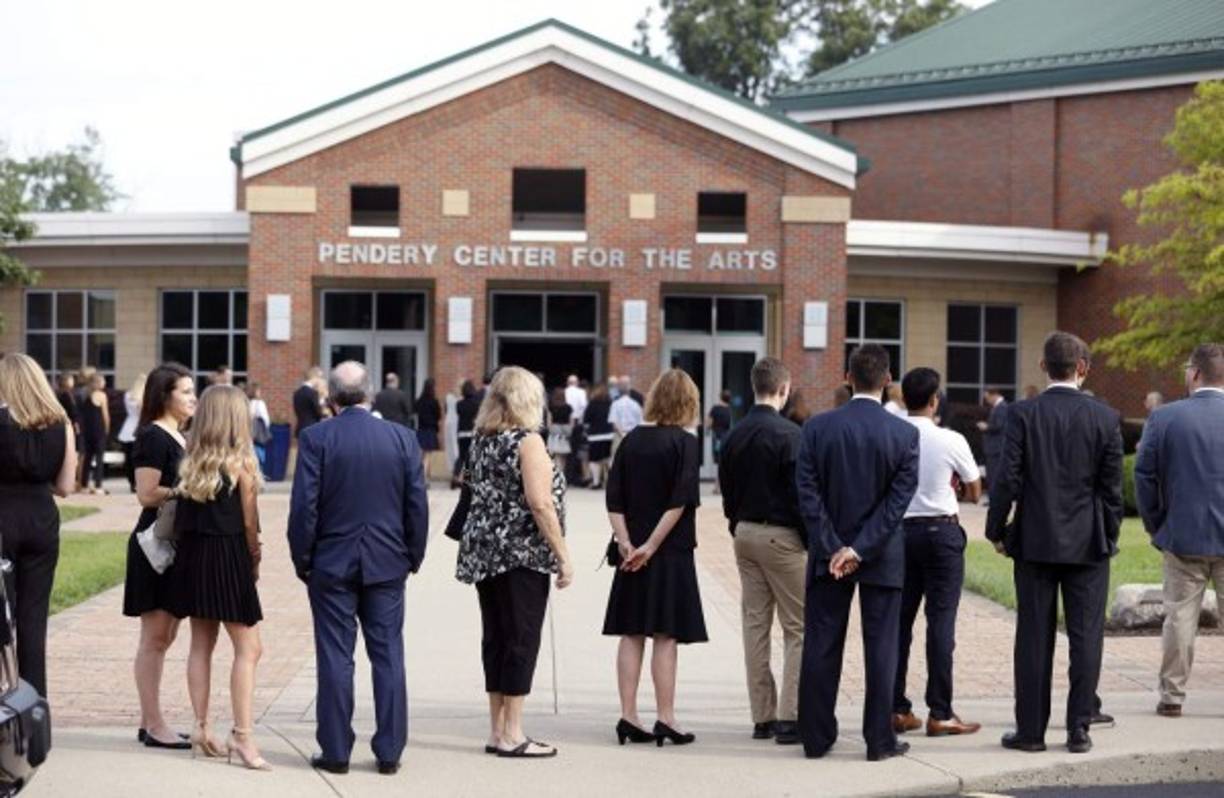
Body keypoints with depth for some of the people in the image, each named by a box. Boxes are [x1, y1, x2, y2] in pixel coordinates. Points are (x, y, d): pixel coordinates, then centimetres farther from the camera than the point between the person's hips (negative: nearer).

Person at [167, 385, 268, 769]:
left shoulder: (190, 462, 4)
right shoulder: (241, 464, -9)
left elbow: (182, 515, 4)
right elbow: (249, 523, -5)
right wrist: (255, 559, 9)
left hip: (192, 554, 6)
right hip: (227, 555, -6)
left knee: (201, 643, 13)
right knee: (248, 648, -1)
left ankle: (201, 728, 16)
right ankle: (241, 735, -6)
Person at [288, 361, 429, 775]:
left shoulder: (315, 439, -7)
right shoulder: (403, 438, 0)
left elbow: (304, 506, -8)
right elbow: (418, 505, 2)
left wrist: (302, 559, 2)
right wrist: (413, 555, 12)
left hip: (331, 564, -2)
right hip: (387, 563, 2)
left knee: (335, 658, 3)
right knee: (389, 656, 7)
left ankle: (336, 751, 6)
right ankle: (389, 752, 9)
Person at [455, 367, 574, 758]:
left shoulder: (481, 441, 11)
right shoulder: (527, 442, -11)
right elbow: (539, 503, -17)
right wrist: (563, 556, -13)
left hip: (484, 550, 8)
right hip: (523, 552, -8)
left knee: (495, 638, 11)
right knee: (521, 639, -3)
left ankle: (498, 731, 15)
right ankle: (512, 736, -2)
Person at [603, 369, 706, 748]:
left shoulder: (631, 440, 6)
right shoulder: (684, 443, -8)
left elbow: (614, 500, 2)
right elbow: (680, 502, -16)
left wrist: (626, 542, -2)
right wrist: (651, 545, -14)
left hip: (633, 551, 5)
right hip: (670, 552, -5)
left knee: (632, 635, 8)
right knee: (666, 636, 0)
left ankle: (628, 717, 9)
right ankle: (665, 719, 2)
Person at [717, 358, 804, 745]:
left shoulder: (734, 436, 7)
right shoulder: (788, 435, -15)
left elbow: (726, 493, 11)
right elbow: (799, 494, -16)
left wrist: (739, 528, 18)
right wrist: (811, 539, -7)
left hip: (745, 535, 7)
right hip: (781, 536, -7)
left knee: (755, 625, 10)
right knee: (798, 627, -1)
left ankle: (762, 717, 13)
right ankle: (790, 717, -6)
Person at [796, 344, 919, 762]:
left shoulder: (817, 427, -5)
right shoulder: (904, 434, -8)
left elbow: (808, 493, -7)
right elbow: (899, 498, -12)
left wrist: (833, 547, -7)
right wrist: (861, 549, -12)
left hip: (828, 554, 1)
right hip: (883, 557, -1)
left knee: (821, 646, 8)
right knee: (880, 647, 5)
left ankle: (816, 737, 13)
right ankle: (880, 739, 8)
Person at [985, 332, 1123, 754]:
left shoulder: (1023, 414, -7)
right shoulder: (1105, 418, -3)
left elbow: (1008, 479, -8)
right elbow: (1111, 487, -1)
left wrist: (996, 530, 4)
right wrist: (1109, 537, 11)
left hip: (1035, 542, 0)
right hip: (1088, 544, 0)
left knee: (1034, 637, 5)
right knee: (1085, 636, 6)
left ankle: (1031, 729, 9)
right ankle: (1079, 730, 7)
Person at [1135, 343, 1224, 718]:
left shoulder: (1164, 417, -6)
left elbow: (1144, 476, -4)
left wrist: (1157, 526, 8)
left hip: (1183, 535, 0)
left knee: (1180, 617, 8)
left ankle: (1172, 696, 11)